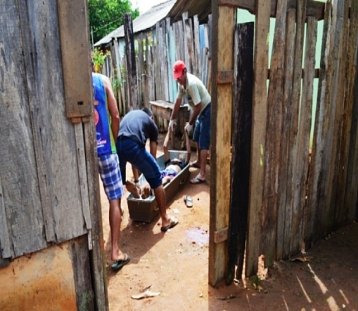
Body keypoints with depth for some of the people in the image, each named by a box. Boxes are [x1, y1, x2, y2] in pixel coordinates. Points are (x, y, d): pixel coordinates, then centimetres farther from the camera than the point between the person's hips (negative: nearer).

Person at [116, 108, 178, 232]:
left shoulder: (129, 115, 39)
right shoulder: (151, 123, 27)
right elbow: (153, 155, 26)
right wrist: (151, 179, 38)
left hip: (116, 145, 5)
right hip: (132, 145, -4)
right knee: (156, 179, 12)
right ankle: (165, 220, 17)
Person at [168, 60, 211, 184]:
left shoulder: (191, 83, -28)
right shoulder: (182, 83, 0)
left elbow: (198, 106, -28)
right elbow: (178, 101, 9)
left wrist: (190, 123, -20)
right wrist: (172, 119, 10)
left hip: (207, 111, -10)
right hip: (200, 112, 10)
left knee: (204, 142, -13)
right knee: (197, 138, 22)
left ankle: (202, 174, -14)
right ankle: (199, 162, 43)